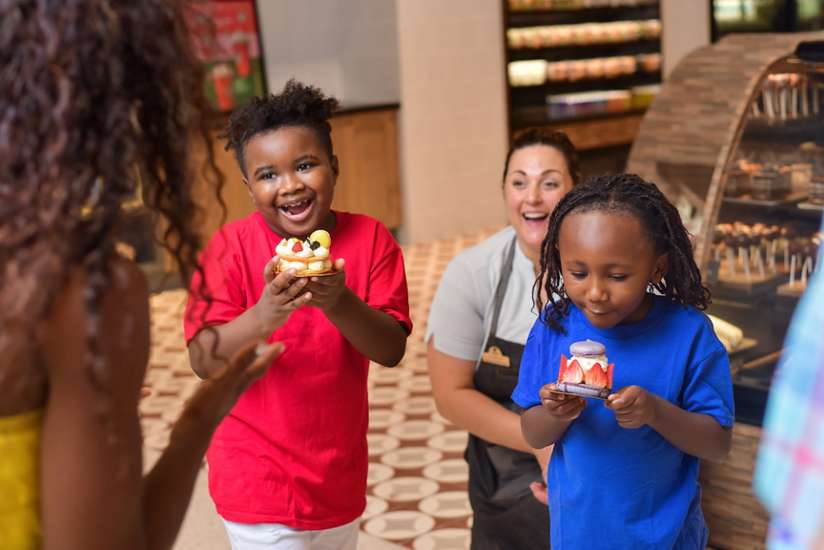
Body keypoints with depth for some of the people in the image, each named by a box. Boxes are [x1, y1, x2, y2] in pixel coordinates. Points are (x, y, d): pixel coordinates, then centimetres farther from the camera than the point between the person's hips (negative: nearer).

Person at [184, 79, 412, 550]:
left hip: (341, 477, 4)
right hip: (260, 482, -3)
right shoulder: (229, 247, -12)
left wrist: (339, 302, -31)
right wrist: (263, 317, -35)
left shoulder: (371, 239, -6)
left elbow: (392, 350, -13)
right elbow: (203, 361, -17)